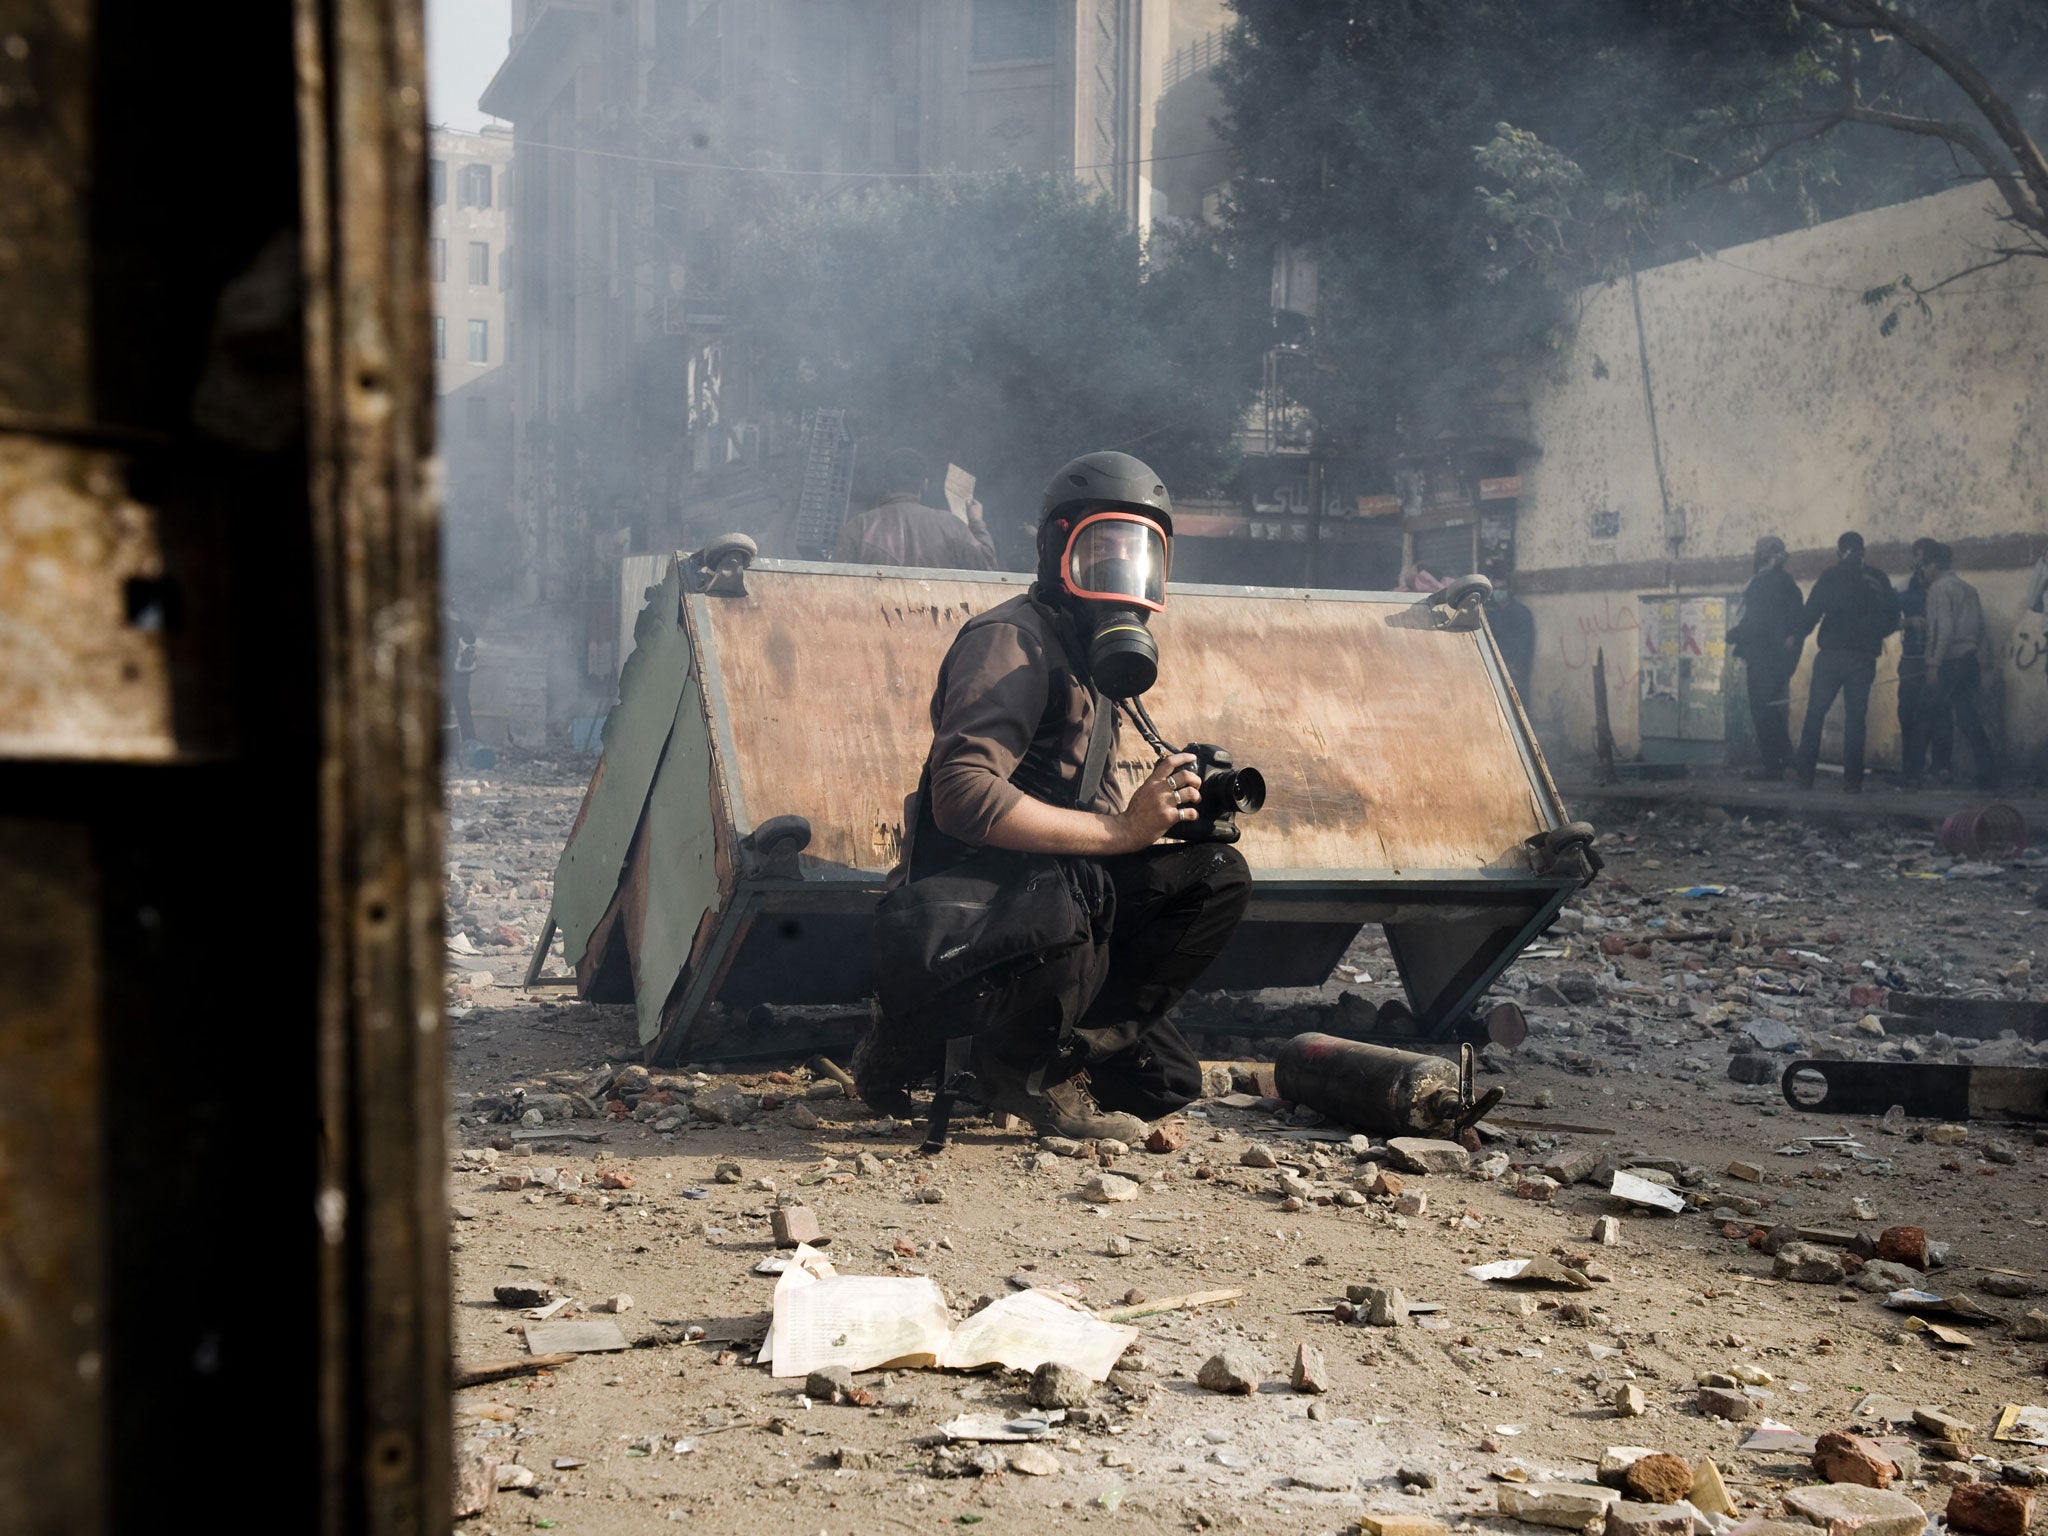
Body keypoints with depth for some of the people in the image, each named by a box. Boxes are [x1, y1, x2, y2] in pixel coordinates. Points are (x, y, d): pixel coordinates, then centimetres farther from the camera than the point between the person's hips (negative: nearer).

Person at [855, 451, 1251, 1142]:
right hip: (962, 898, -9)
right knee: (1076, 887, -39)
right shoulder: (1013, 640, -13)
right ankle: (1021, 1064, -11)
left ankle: (1073, 1049, -5)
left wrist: (1154, 809, -2)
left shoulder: (1091, 657, 19)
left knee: (1218, 873, -1)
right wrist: (1121, 830, -27)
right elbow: (963, 794, -29)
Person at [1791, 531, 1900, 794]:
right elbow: (1893, 618, 10)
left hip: (1832, 656, -2)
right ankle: (1853, 779, 2)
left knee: (1815, 714, 5)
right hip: (1864, 659, 2)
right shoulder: (1879, 580, 7)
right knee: (1855, 718, 6)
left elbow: (1811, 613, -9)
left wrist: (1796, 637, 4)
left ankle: (1805, 774, 1)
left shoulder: (1831, 577, -3)